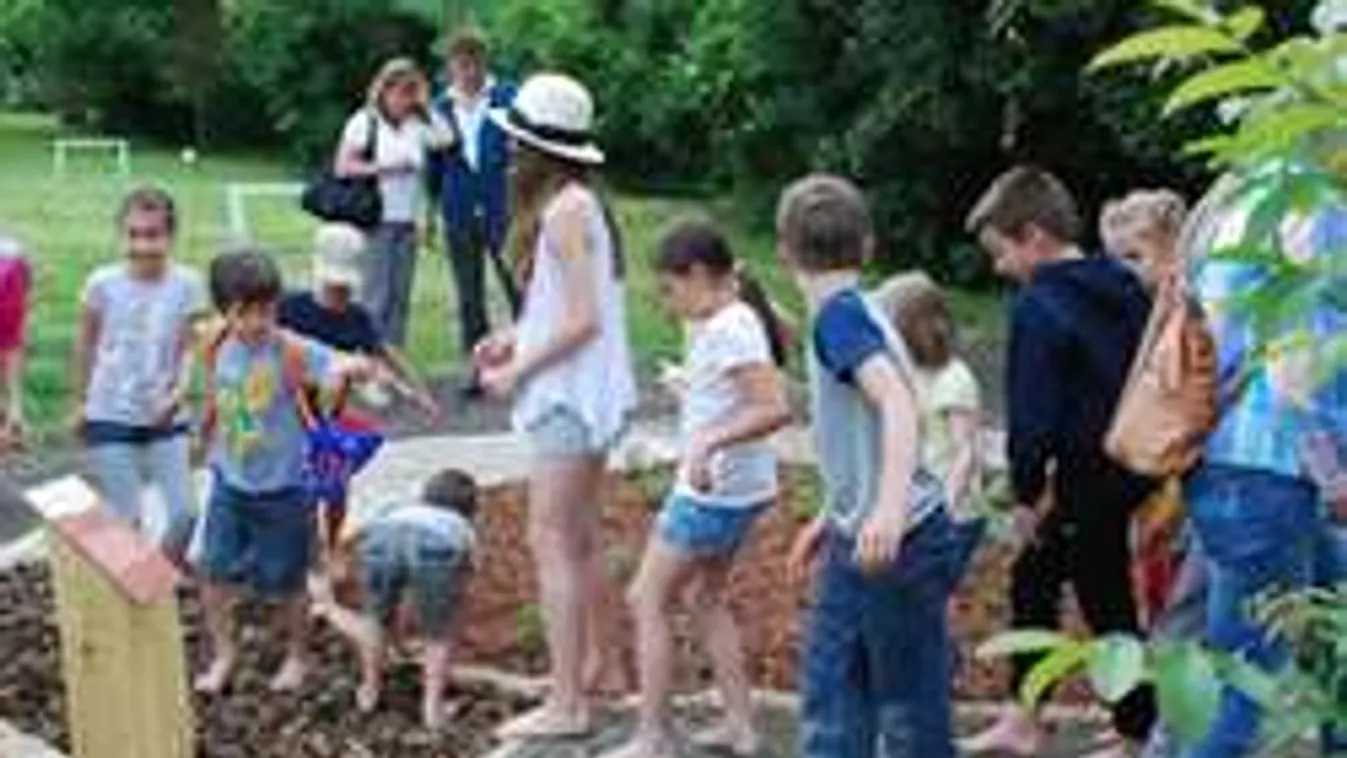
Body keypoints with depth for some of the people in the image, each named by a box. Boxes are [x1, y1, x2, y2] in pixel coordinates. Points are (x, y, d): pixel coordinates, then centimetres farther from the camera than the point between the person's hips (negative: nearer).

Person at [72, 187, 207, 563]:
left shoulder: (187, 284, -10)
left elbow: (187, 349, -3)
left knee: (185, 512, 2)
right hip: (111, 417, -1)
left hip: (166, 419, 2)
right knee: (128, 521, -1)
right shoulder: (103, 284, -12)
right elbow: (86, 346, 2)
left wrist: (178, 394, -21)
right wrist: (80, 403, 11)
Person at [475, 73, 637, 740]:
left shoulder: (563, 211, -19)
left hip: (570, 393, -10)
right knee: (581, 534, 22)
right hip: (581, 393, 10)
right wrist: (515, 336, 8)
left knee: (552, 541, -7)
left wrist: (517, 371, -15)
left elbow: (583, 319, -22)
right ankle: (591, 660, 37)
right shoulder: (581, 202, 10)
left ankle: (566, 706, -4)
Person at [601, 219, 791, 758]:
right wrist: (686, 382, 27)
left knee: (648, 601, -2)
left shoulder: (731, 330, -21)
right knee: (706, 597, 21)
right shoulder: (720, 323, 8)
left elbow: (776, 409, -30)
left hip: (715, 489, -10)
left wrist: (711, 441, -35)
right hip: (731, 488, 10)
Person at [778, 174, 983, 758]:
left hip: (897, 541, -9)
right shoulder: (852, 314, 12)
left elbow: (898, 401, -30)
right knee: (830, 693, 11)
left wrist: (889, 508, -42)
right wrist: (830, 519, 29)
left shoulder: (839, 315, -15)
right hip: (860, 541, 9)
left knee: (910, 707, 3)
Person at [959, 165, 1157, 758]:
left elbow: (1032, 411, -18)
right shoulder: (1123, 287, 7)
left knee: (1106, 602, 5)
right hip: (1134, 469, 9)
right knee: (1033, 577, 18)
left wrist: (1026, 492, -6)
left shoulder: (1037, 306, -18)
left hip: (1092, 481, -9)